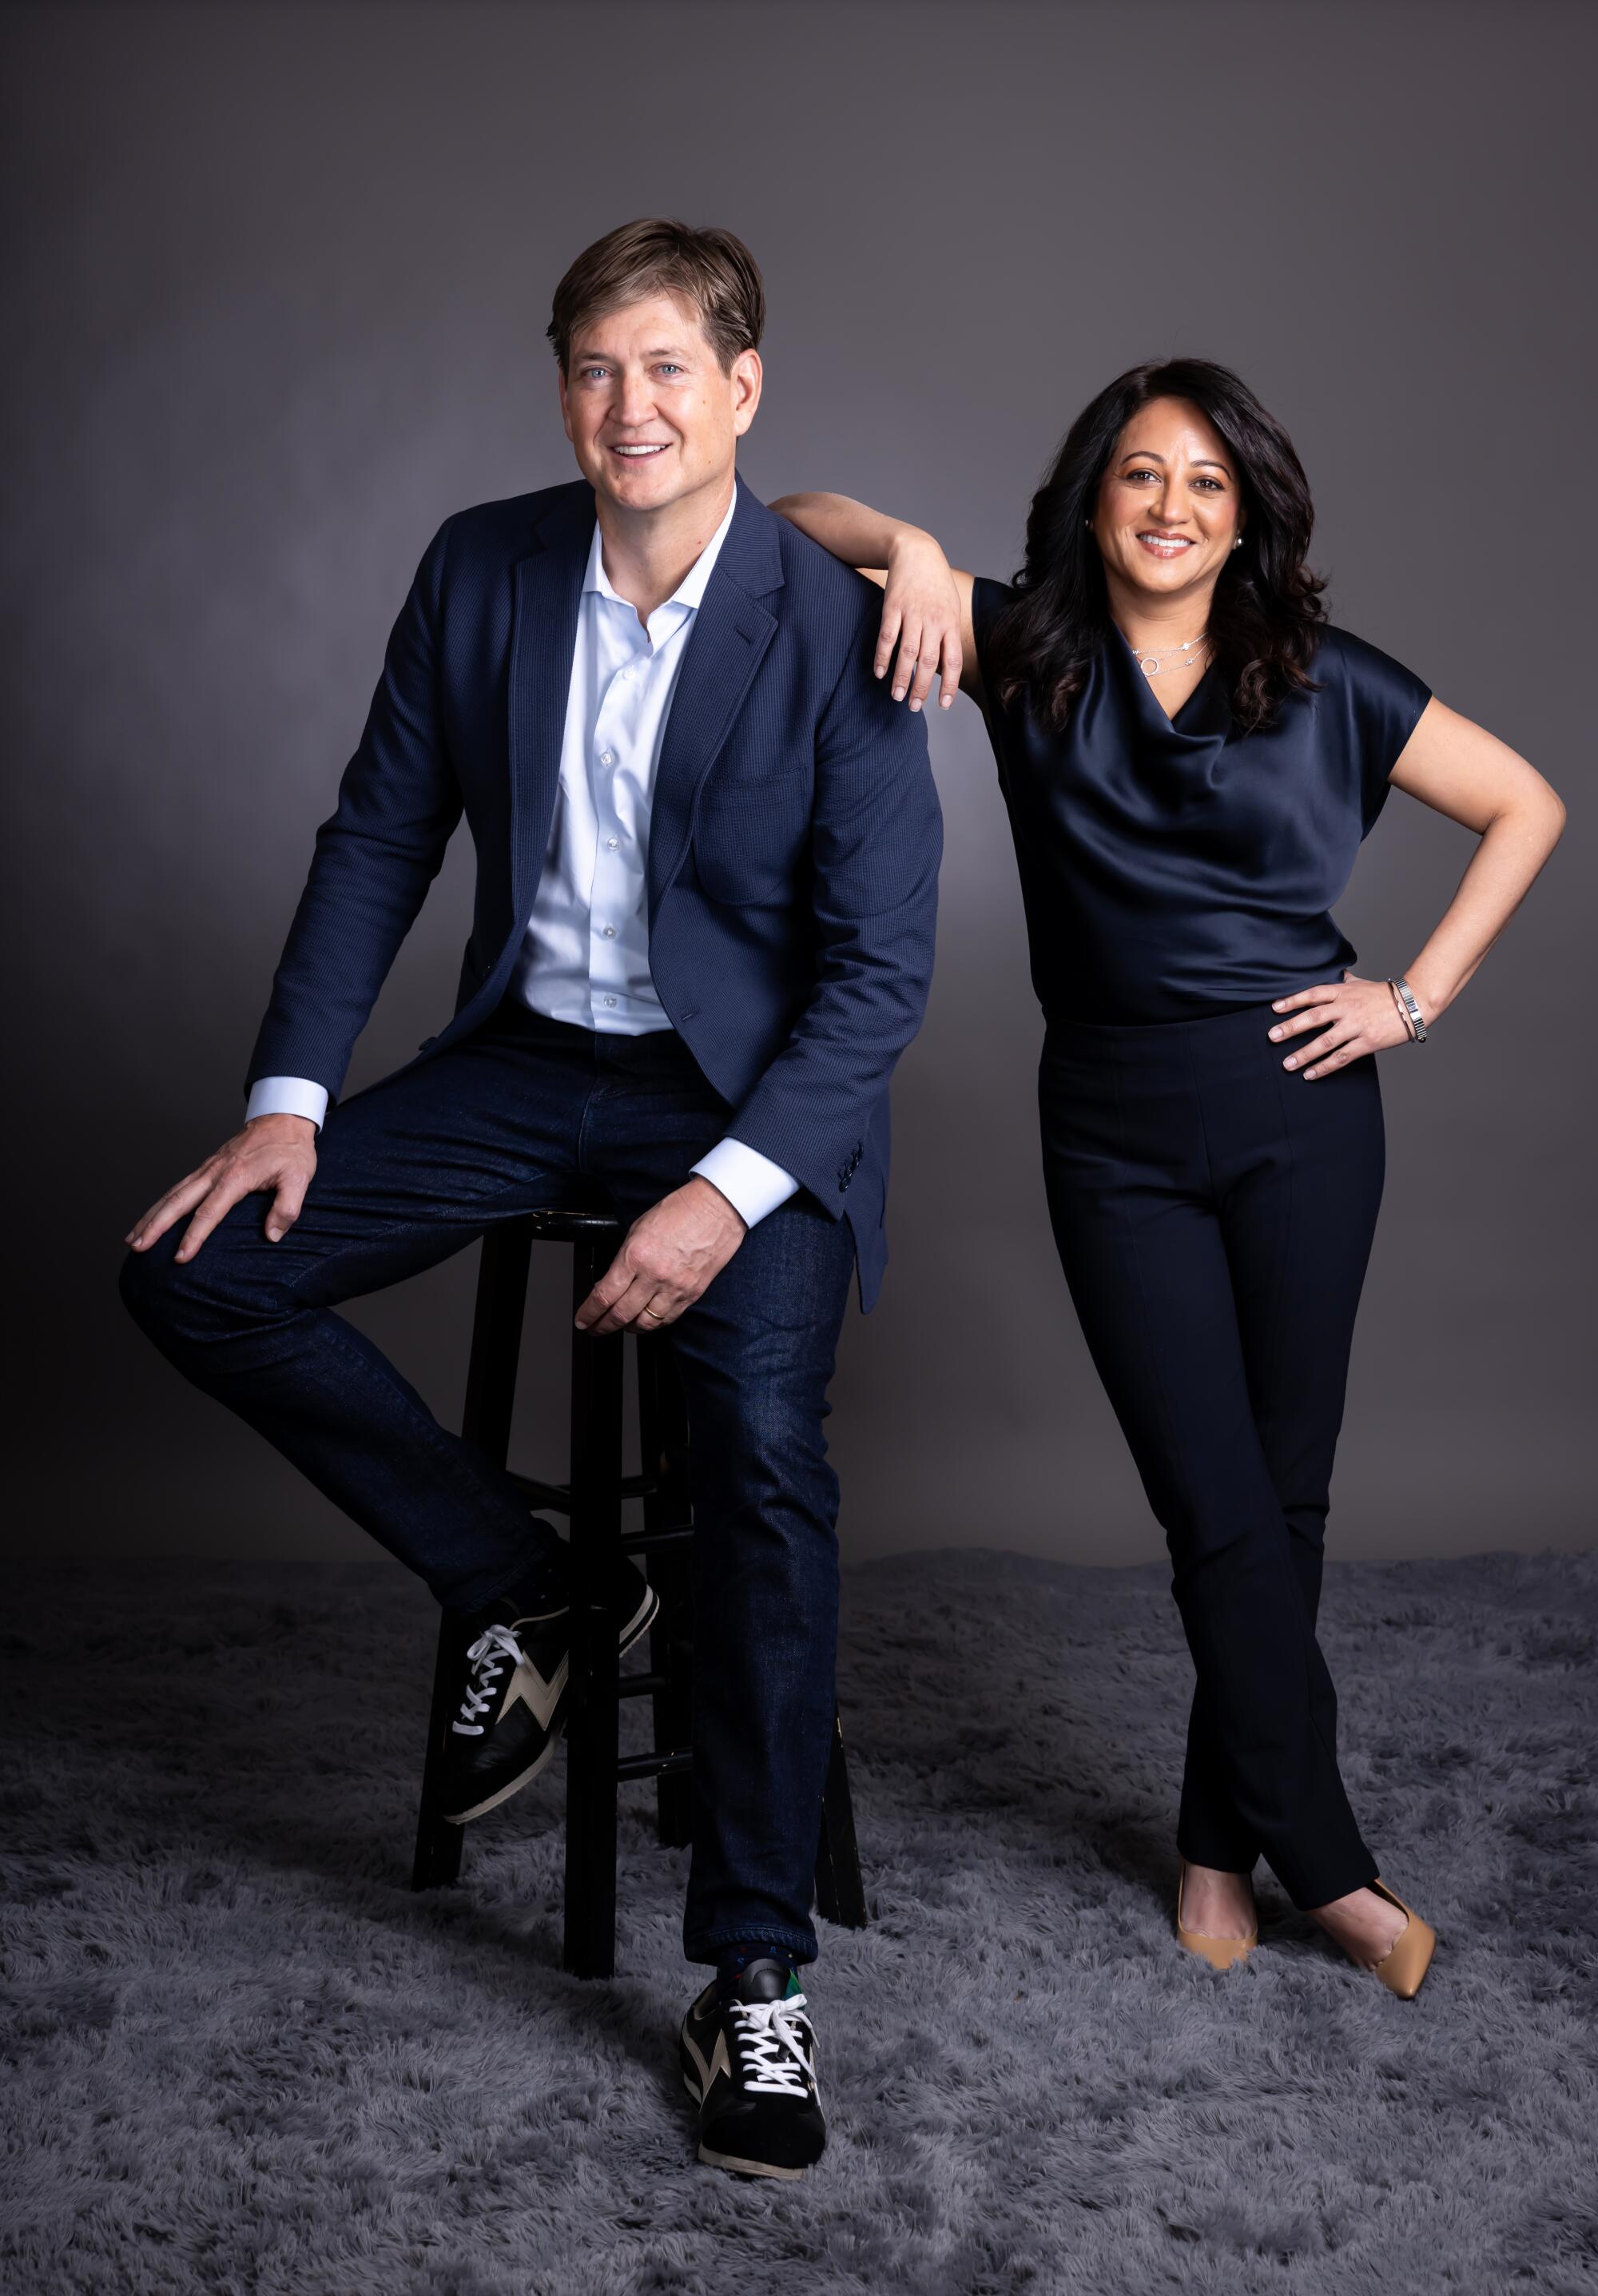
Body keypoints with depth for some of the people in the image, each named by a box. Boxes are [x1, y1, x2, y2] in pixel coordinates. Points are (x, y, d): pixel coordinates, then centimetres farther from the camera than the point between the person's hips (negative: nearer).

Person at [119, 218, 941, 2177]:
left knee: (765, 1449, -26)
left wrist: (730, 1188, -25)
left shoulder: (838, 630, -13)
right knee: (194, 1270, -9)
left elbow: (882, 964, -12)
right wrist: (291, 1097, -4)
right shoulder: (483, 567, 0)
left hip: (754, 1091, -4)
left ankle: (752, 1975, -12)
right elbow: (379, 836, 6)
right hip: (527, 1057, 5)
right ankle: (521, 1594, 5)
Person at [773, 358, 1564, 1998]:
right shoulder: (1028, 651, 2)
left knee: (1284, 1494, 5)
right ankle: (1328, 1866, 10)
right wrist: (910, 548, -22)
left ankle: (1222, 1843, 22)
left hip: (1297, 1107, 1)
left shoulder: (1323, 684, 2)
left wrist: (1418, 997, 1)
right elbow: (799, 527, -1)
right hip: (1115, 1124, -1)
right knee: (1220, 1510, -2)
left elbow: (1526, 807, 10)